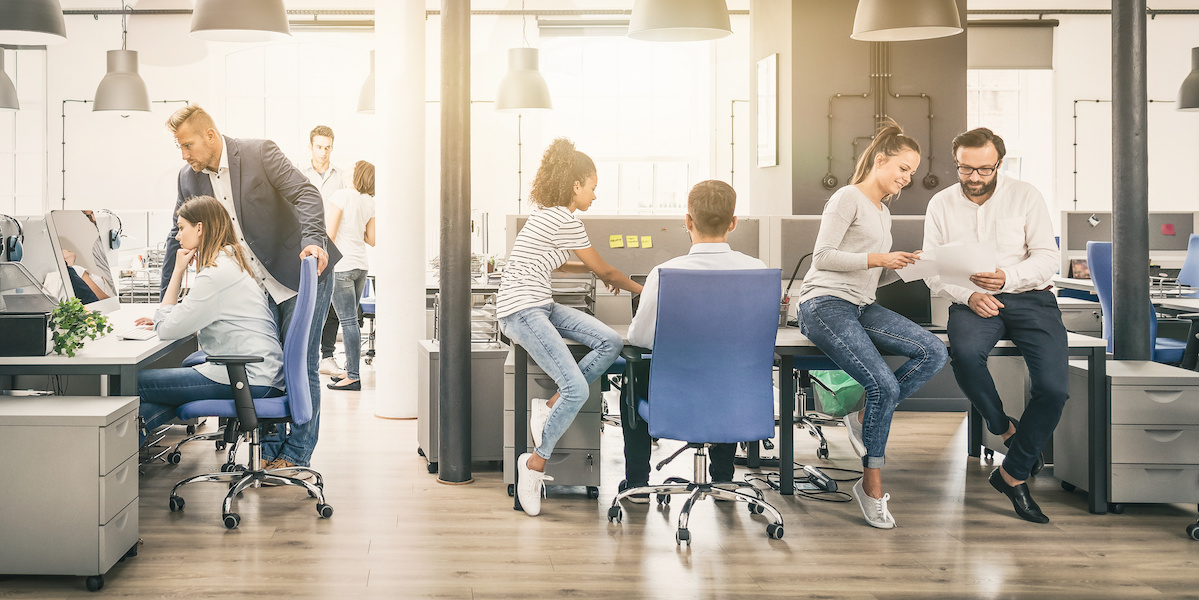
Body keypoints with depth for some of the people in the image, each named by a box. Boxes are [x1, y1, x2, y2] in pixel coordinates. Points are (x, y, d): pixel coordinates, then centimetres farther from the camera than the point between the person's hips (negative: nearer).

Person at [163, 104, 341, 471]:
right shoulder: (189, 178, 4)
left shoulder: (260, 153, -12)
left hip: (302, 274, -5)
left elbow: (306, 193, -19)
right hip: (258, 287, 5)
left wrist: (312, 240, -37)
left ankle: (296, 455, 4)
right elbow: (179, 238, 12)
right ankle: (271, 452, 15)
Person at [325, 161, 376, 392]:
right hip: (361, 266, 7)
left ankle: (353, 377, -7)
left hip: (342, 266, -7)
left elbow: (330, 234, -13)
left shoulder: (342, 195, -11)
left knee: (348, 321, -7)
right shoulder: (370, 202, 9)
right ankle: (351, 371, 17)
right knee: (351, 321, 14)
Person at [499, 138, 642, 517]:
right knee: (577, 389, -20)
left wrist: (597, 271, 41)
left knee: (611, 343, -7)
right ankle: (536, 462, -6)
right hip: (521, 311, -10)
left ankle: (549, 407, -3)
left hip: (541, 306, 10)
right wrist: (634, 286, 18)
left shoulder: (549, 215, 19)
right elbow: (602, 270, 1)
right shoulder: (565, 220, -11)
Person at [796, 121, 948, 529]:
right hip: (825, 304, -8)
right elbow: (823, 257, -12)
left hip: (861, 309, 8)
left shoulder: (883, 213, 26)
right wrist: (878, 259, -14)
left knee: (934, 352, -16)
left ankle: (866, 416, -6)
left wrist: (901, 268, 5)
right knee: (884, 385, -24)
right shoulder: (849, 198, -1)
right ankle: (871, 485, -10)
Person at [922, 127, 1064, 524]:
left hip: (1030, 299, 0)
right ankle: (1005, 429, -8)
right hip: (972, 302, 1)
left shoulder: (1025, 197, 3)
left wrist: (1007, 278, -21)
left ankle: (1013, 474, -3)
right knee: (965, 353, -36)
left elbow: (1047, 259, -1)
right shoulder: (941, 205, 8)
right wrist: (968, 296, -14)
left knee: (1053, 387, -22)